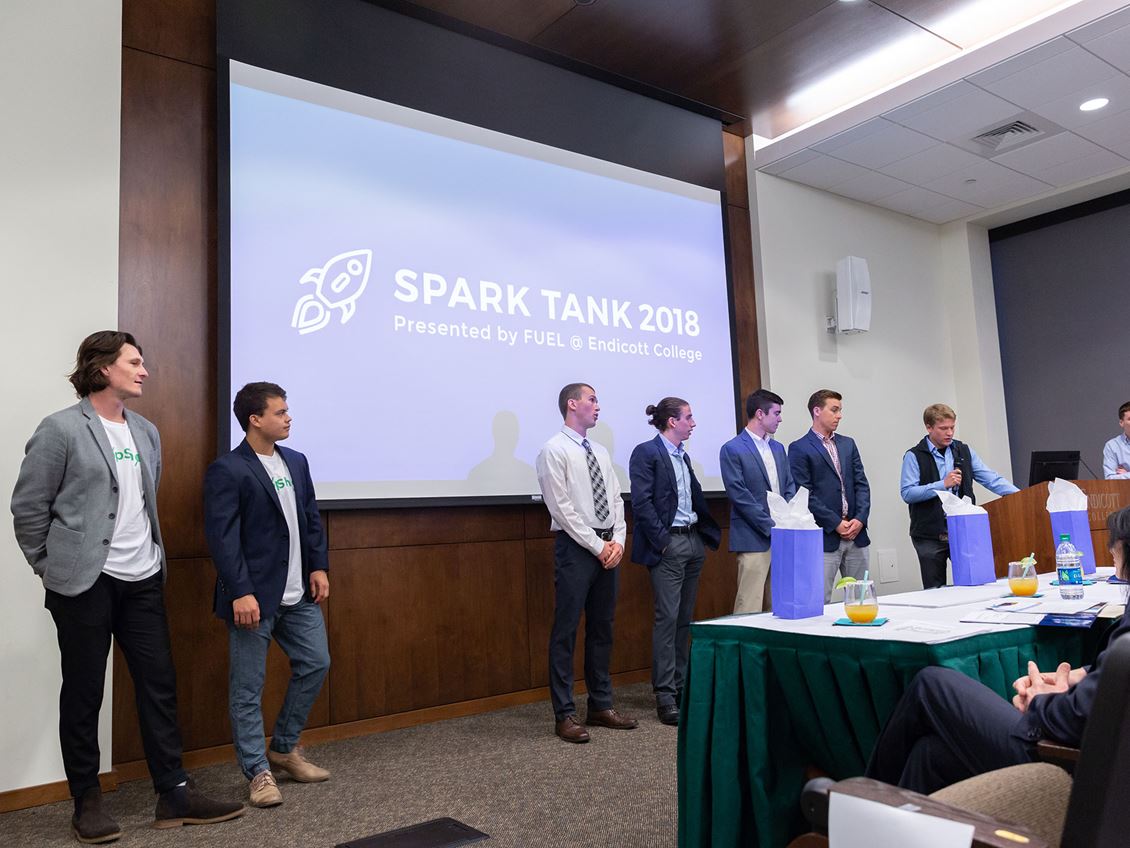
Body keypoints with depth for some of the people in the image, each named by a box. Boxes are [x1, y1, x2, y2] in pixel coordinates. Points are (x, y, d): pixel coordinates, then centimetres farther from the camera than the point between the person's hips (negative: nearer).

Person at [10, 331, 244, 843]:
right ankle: (86, 803, 21)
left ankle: (174, 794, 16)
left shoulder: (146, 432, 12)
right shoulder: (61, 429, -7)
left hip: (144, 580, 6)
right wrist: (52, 566, 0)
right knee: (83, 693, 7)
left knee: (159, 685, 7)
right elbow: (27, 507, -5)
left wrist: (153, 556, 13)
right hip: (86, 584, -5)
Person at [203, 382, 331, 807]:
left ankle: (284, 748, 31)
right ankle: (258, 772, 18)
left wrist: (319, 566, 6)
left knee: (315, 664, 13)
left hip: (298, 594, 8)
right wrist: (241, 592, -21)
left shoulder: (296, 462, 11)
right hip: (254, 597, -7)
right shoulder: (227, 470, -11)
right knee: (248, 688, 4)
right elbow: (222, 537, -16)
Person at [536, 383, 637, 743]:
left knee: (602, 628, 12)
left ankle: (601, 706, 23)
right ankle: (564, 714, 6)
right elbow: (562, 508, -13)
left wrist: (618, 541, -3)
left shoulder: (601, 452, 15)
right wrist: (597, 546, -14)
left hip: (609, 547, 8)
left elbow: (616, 500, 12)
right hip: (576, 547, -7)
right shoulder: (554, 450, -7)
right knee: (566, 629, -2)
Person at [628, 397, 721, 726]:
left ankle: (681, 686, 19)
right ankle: (665, 696, -1)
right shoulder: (646, 452, -8)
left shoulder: (683, 455, 16)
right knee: (667, 617, -7)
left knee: (685, 618, 11)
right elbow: (642, 502, -14)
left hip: (693, 542, 8)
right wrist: (662, 541, -17)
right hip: (667, 545, -8)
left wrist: (710, 533, 10)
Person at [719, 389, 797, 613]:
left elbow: (790, 487, 15)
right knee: (750, 606, -6)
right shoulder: (732, 449, -7)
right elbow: (739, 495, -13)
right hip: (754, 539, -7)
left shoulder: (778, 448, 16)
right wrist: (771, 527, -14)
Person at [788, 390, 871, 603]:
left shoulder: (848, 444, 15)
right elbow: (804, 494, -9)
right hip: (824, 537, -6)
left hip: (856, 534, 6)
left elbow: (861, 484, 12)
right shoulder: (799, 449, -4)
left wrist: (860, 519, -3)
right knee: (820, 601, -4)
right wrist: (836, 524, -11)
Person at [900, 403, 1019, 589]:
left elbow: (991, 479, 5)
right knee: (935, 591, 5)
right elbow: (907, 493, -12)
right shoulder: (914, 456, -3)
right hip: (929, 535, -3)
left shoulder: (964, 451, 10)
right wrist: (943, 484, -17)